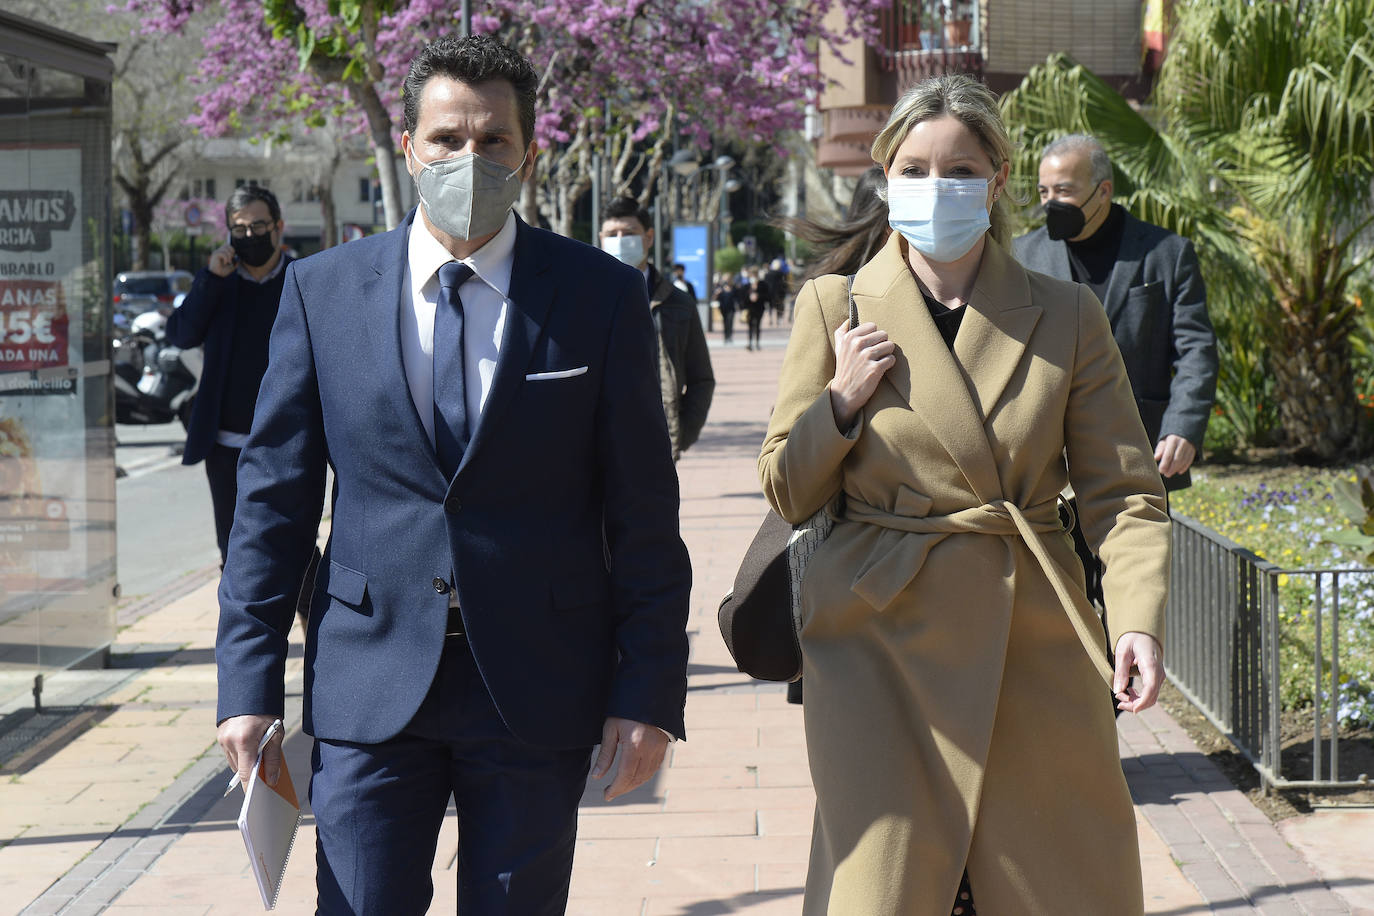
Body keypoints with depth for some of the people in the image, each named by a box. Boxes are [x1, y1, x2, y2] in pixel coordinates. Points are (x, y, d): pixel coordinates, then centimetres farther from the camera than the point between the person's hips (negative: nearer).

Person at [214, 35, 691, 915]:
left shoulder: (603, 297, 0)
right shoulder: (322, 290, 3)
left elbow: (644, 515, 0)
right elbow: (274, 496, 4)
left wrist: (649, 692, -4)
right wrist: (248, 684, -1)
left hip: (537, 689, 0)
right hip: (369, 686, 1)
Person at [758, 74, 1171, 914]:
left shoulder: (1069, 317, 4)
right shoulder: (835, 308, 5)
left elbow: (1124, 492, 1)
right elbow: (788, 494, 8)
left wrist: (1138, 620, -15)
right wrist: (843, 403, -9)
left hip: (1035, 647, 1)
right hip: (883, 642, -1)